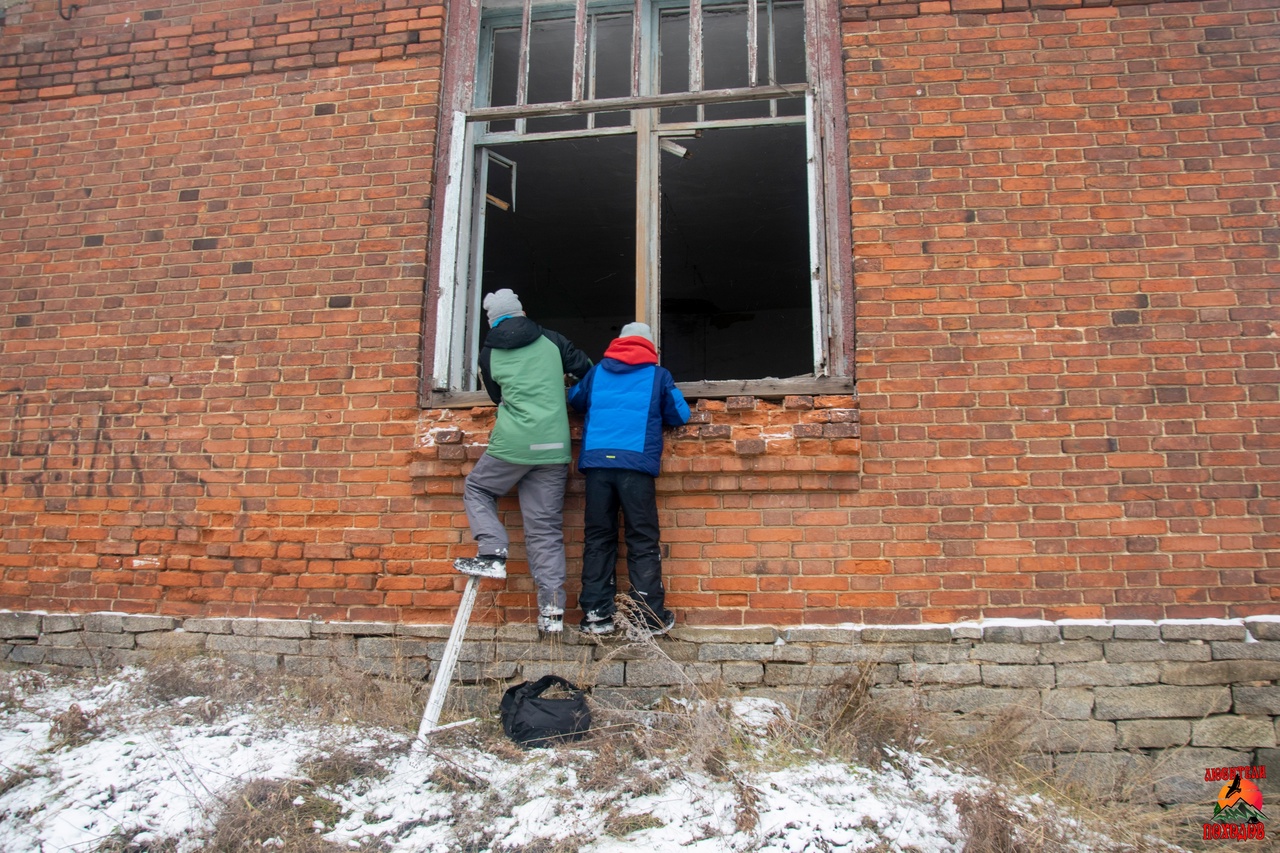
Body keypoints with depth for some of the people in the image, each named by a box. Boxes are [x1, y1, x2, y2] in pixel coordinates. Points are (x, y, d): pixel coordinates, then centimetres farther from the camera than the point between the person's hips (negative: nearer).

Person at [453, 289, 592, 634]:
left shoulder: (489, 353, 9)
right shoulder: (551, 341, 11)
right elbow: (588, 371, 19)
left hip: (512, 444, -2)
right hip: (553, 448, 2)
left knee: (477, 488, 23)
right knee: (546, 528, 5)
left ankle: (492, 554, 3)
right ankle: (552, 610, 2)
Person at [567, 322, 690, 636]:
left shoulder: (597, 372, 19)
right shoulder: (657, 375, 11)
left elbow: (575, 399, 34)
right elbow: (680, 415, 15)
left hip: (597, 462, 3)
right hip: (636, 463, -2)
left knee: (597, 539, 6)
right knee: (642, 540, 0)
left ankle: (596, 614, 4)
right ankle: (651, 617, 0)